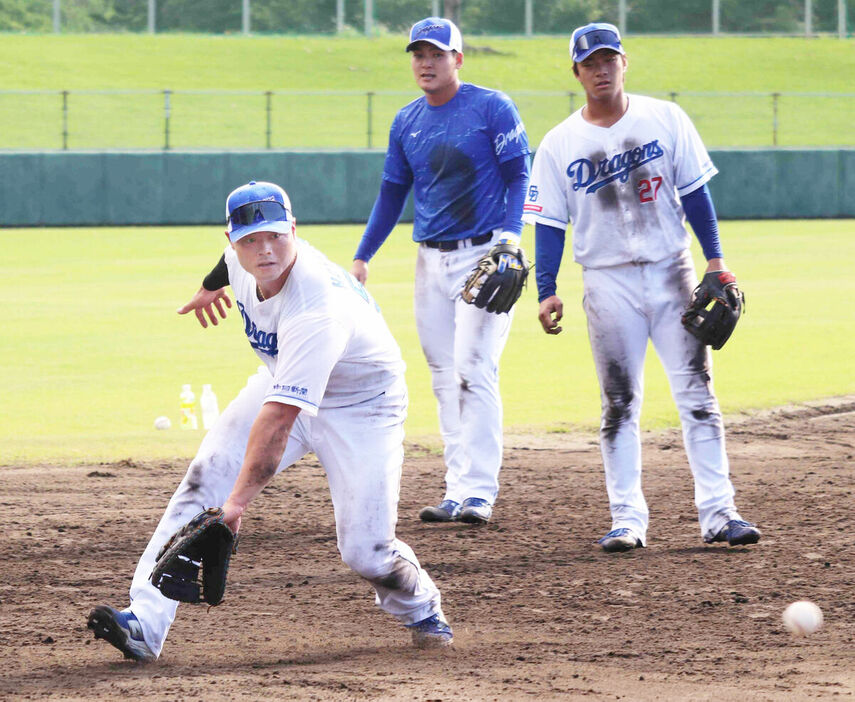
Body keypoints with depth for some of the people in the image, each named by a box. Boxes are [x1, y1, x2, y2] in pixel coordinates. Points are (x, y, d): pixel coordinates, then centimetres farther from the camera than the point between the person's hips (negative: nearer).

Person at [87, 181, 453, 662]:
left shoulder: (318, 307, -40)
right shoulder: (242, 259, -18)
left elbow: (279, 416, -46)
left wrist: (240, 499, -50)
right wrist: (213, 283, 33)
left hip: (360, 403, -7)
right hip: (284, 381, 7)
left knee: (365, 550, -14)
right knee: (203, 483, -15)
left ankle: (423, 610, 22)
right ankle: (145, 623, -22)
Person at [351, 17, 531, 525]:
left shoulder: (491, 108, -4)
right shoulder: (406, 122, 12)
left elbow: (519, 175, -7)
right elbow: (392, 194, 19)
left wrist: (510, 235, -21)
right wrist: (362, 257, 13)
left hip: (483, 255, -6)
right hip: (432, 262, 6)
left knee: (473, 370, -15)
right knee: (445, 380, 3)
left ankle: (479, 492, -16)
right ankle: (458, 492, 5)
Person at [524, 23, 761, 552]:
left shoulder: (665, 120, 3)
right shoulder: (560, 145, 2)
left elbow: (694, 191, 4)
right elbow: (550, 222, 2)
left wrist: (715, 258, -2)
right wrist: (547, 290, -7)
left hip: (671, 271, 0)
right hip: (609, 283, 0)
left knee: (697, 393, -2)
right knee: (619, 404, 0)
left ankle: (718, 512, -2)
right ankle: (628, 520, 3)